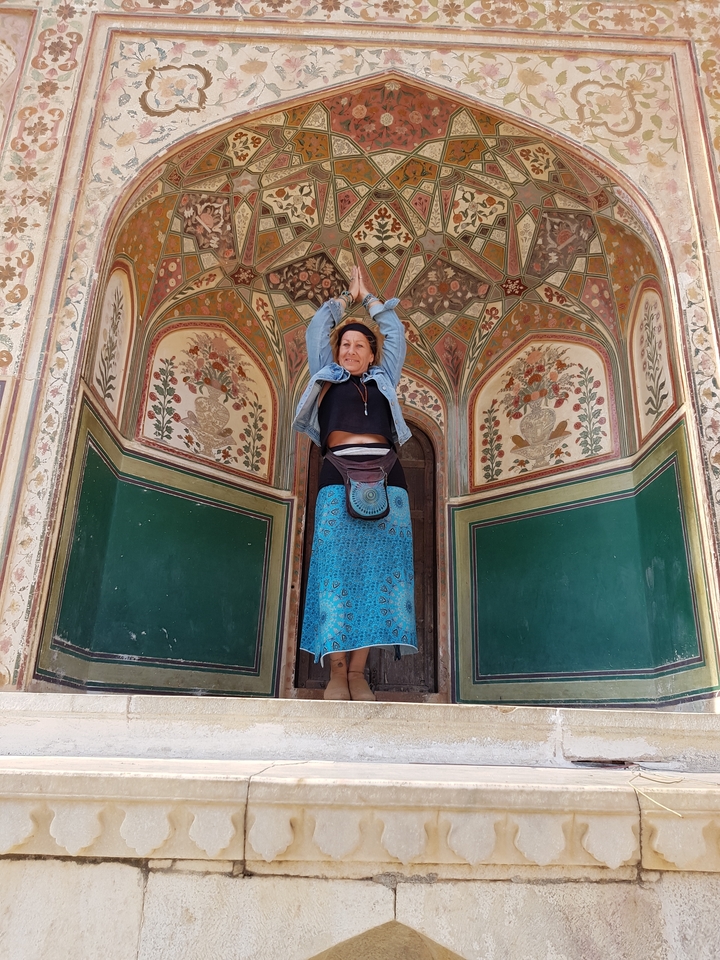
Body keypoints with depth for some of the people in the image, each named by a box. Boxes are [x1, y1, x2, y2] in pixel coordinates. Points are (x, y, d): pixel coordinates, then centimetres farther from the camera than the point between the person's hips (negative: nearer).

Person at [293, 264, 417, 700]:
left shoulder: (384, 380, 25)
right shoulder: (327, 377, 23)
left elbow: (395, 333, 30)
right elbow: (317, 329, 27)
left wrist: (369, 296, 40)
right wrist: (347, 297, 39)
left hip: (386, 476, 2)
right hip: (339, 476, -1)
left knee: (377, 570, -5)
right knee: (336, 568, -9)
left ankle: (359, 672, -3)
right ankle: (337, 670, -7)